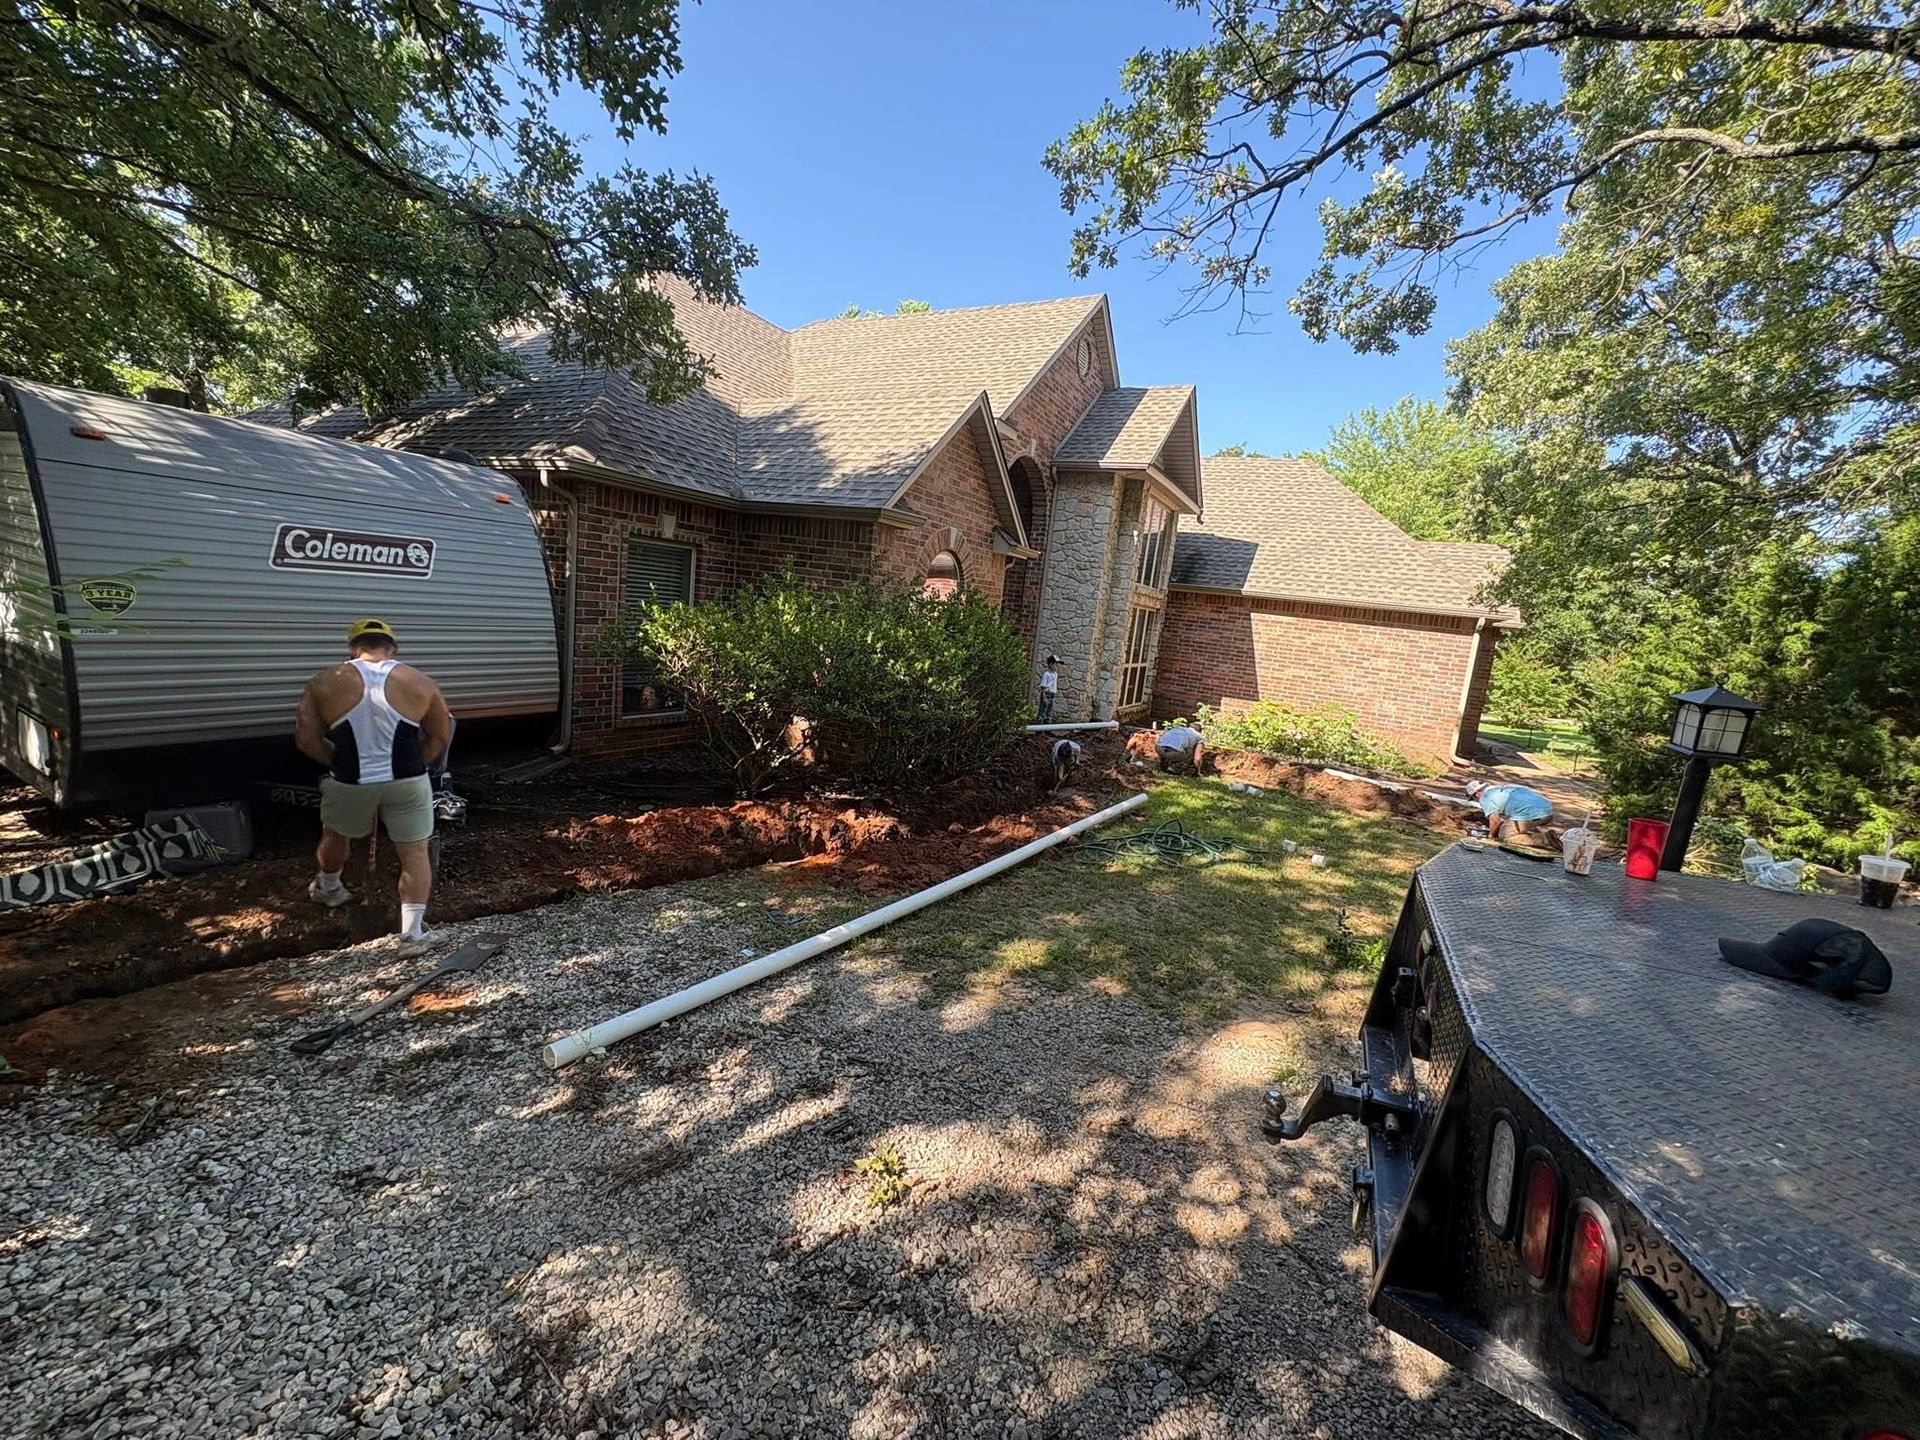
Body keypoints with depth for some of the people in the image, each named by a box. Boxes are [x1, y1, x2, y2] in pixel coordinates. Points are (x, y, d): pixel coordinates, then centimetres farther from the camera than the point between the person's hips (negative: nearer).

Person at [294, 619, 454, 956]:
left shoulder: (326, 682, -3)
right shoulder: (419, 682, -4)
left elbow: (305, 739, -2)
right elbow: (441, 736, 2)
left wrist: (340, 763, 12)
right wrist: (414, 766, 11)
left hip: (350, 784, 1)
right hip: (407, 783, -1)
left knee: (336, 835, 29)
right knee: (415, 853, 7)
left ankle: (328, 888, 54)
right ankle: (413, 933, 5)